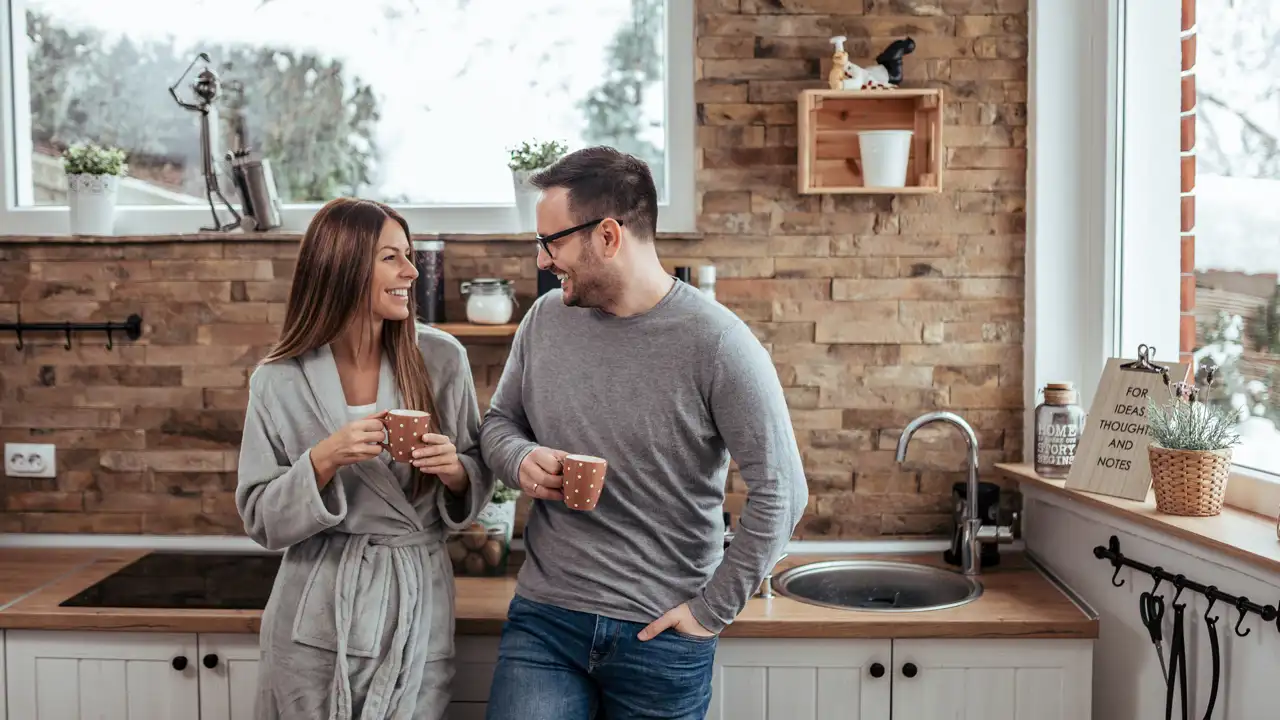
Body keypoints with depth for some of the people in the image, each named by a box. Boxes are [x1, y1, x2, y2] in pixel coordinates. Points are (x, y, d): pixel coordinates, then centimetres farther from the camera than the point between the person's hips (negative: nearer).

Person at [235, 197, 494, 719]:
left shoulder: (442, 359, -4)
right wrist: (322, 462, -20)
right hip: (318, 616, -1)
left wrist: (456, 473, -16)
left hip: (417, 609, 1)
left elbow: (479, 473, 6)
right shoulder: (279, 381, -6)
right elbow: (261, 521, -3)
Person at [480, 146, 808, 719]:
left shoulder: (715, 341, -14)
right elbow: (498, 422, 14)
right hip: (544, 620, 3)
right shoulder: (546, 318, 0)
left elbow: (780, 492, -12)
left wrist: (713, 609, -10)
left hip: (662, 636, -3)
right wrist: (521, 461, -9)